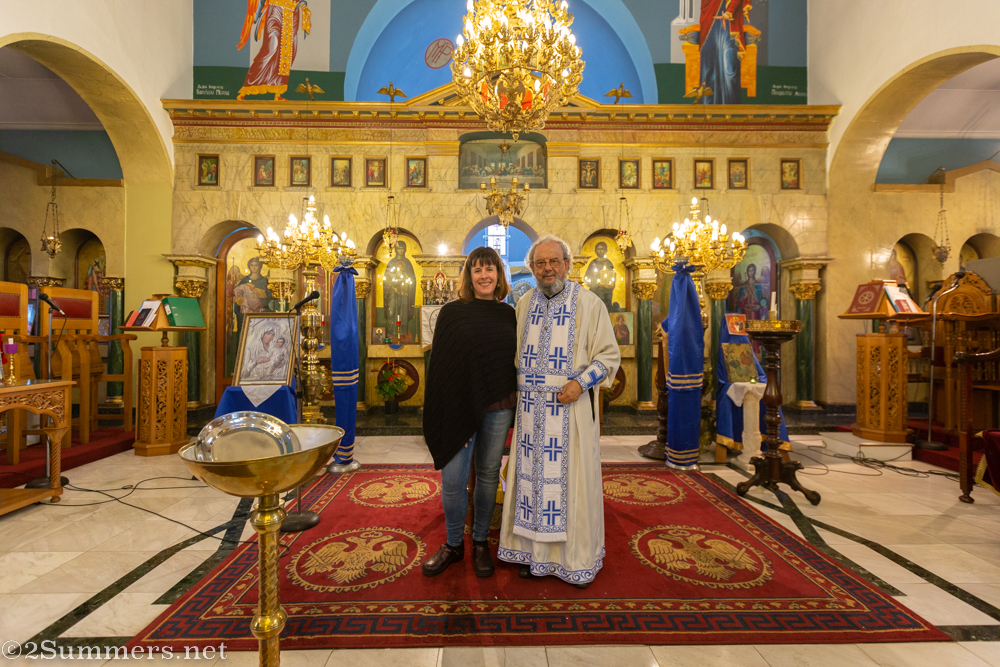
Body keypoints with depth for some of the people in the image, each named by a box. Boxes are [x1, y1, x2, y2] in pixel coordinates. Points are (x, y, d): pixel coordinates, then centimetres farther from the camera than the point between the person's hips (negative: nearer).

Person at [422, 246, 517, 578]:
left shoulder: (508, 314, 8)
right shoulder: (452, 312, 1)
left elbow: (516, 360, 13)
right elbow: (439, 363, -1)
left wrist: (515, 404, 8)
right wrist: (445, 412, -7)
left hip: (498, 408, 2)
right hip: (460, 405, -2)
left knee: (488, 474, 12)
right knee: (452, 480, 2)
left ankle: (481, 542, 32)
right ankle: (454, 544, 27)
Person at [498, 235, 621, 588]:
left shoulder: (589, 303, -2)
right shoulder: (524, 304, 10)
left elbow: (609, 355, -2)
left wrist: (581, 382, -16)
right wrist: (514, 397, 7)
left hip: (571, 407, -3)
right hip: (531, 407, 4)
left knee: (571, 476, 5)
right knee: (533, 474, 9)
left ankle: (578, 557, 26)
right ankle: (535, 550, 28)